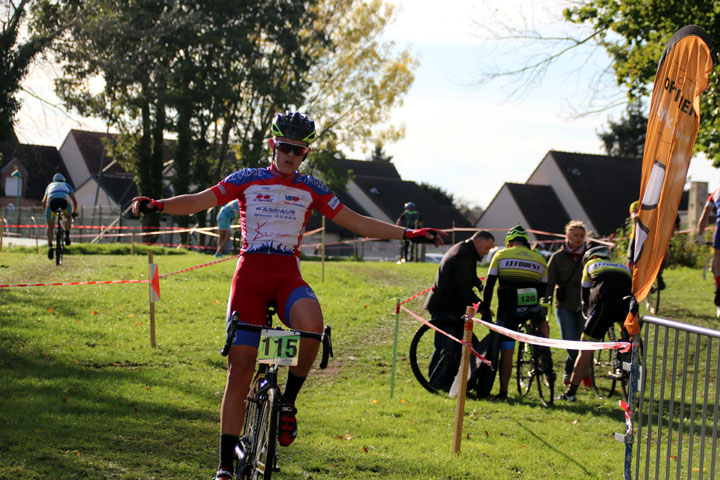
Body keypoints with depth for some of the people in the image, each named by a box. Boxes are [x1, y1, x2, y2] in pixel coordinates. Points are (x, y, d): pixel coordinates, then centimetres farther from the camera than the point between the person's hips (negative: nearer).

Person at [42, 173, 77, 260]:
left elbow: (44, 202, 40)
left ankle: (50, 246, -9)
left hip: (52, 200, 0)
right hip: (64, 200, 0)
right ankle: (67, 235, 7)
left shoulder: (50, 185, 41)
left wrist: (46, 212, 55)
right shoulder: (67, 185, 38)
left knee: (50, 226, 10)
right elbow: (74, 201, 33)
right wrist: (73, 213, 47)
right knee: (68, 217, 30)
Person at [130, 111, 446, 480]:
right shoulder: (246, 180, 6)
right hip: (250, 273, -1)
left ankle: (289, 400, -8)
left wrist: (407, 234, 7)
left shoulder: (311, 189, 11)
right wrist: (157, 205, -18)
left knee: (311, 326, -34)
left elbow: (357, 223, 14)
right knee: (240, 367, -5)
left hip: (288, 276, 1)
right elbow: (198, 201, -1)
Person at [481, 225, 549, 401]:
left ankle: (503, 391, 4)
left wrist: (485, 310, 7)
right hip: (530, 309, 1)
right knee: (542, 322, 35)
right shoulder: (540, 260, 12)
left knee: (506, 350, 4)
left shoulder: (501, 256, 6)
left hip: (508, 310, -1)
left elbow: (489, 285, 3)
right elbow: (543, 289, 15)